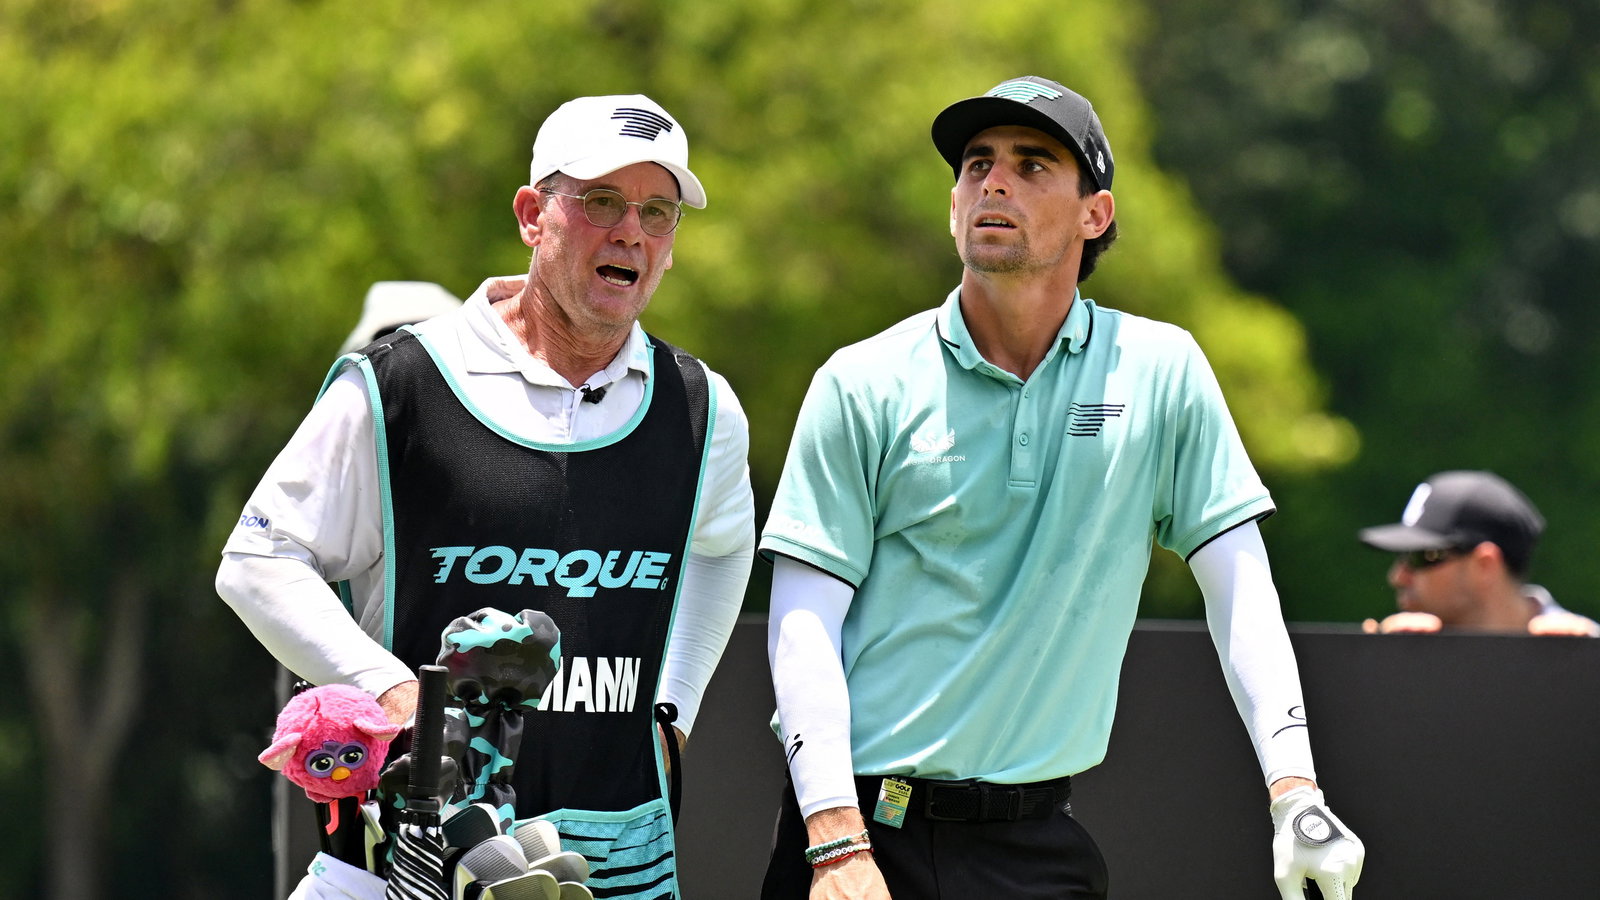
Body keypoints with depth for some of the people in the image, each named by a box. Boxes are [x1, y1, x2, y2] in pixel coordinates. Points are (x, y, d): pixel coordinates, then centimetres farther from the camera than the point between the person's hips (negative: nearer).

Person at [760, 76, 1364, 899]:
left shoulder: (1162, 373, 5)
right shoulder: (861, 385, 0)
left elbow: (1240, 590, 4)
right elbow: (803, 623, -4)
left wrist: (1294, 796, -8)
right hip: (864, 823, -1)